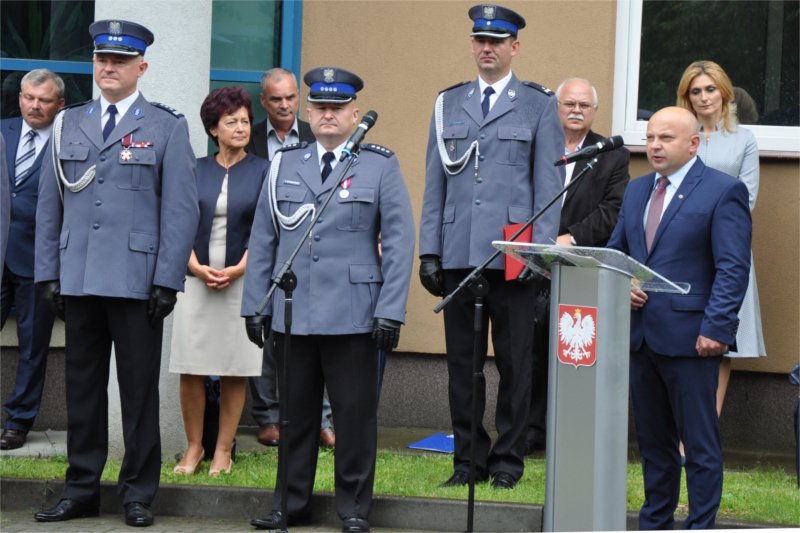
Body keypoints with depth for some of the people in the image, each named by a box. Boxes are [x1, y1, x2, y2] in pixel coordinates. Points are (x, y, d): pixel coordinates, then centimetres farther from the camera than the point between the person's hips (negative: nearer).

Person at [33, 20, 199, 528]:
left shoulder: (167, 127, 2)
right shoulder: (68, 125, 13)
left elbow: (181, 210, -3)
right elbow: (49, 204, 13)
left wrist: (167, 280, -9)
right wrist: (48, 272, 6)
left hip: (137, 281, -3)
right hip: (78, 280, 3)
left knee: (140, 389, 1)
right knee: (82, 386, 8)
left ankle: (139, 494, 10)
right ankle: (81, 490, 15)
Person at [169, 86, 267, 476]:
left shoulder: (263, 172, 3)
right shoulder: (195, 171, 8)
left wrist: (238, 269, -13)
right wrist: (197, 266, -10)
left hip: (242, 280, -1)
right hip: (197, 280, 1)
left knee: (235, 370, 1)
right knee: (191, 369, -1)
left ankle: (223, 451, 9)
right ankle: (194, 448, 10)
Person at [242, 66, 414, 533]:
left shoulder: (381, 166, 3)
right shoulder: (285, 166, 12)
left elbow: (399, 243, 0)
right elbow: (263, 240, 13)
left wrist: (391, 311, -7)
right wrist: (256, 304, 7)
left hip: (352, 315, -3)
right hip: (291, 314, 3)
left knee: (355, 412, 1)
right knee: (294, 411, 8)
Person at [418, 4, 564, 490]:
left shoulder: (538, 105, 5)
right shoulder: (448, 104, 14)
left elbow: (549, 183, 1)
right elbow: (435, 182, 13)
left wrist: (541, 249, -7)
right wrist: (429, 249, 6)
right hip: (459, 254, 3)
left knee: (514, 362, 1)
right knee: (462, 362, 5)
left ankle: (508, 459, 9)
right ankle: (468, 458, 13)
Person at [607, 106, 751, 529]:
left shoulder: (723, 191, -5)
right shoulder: (637, 190, 16)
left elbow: (733, 268, -11)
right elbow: (616, 252, 22)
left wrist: (716, 328, -18)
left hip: (689, 336, -6)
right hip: (641, 333, 7)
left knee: (700, 443, -2)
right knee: (652, 440, 13)